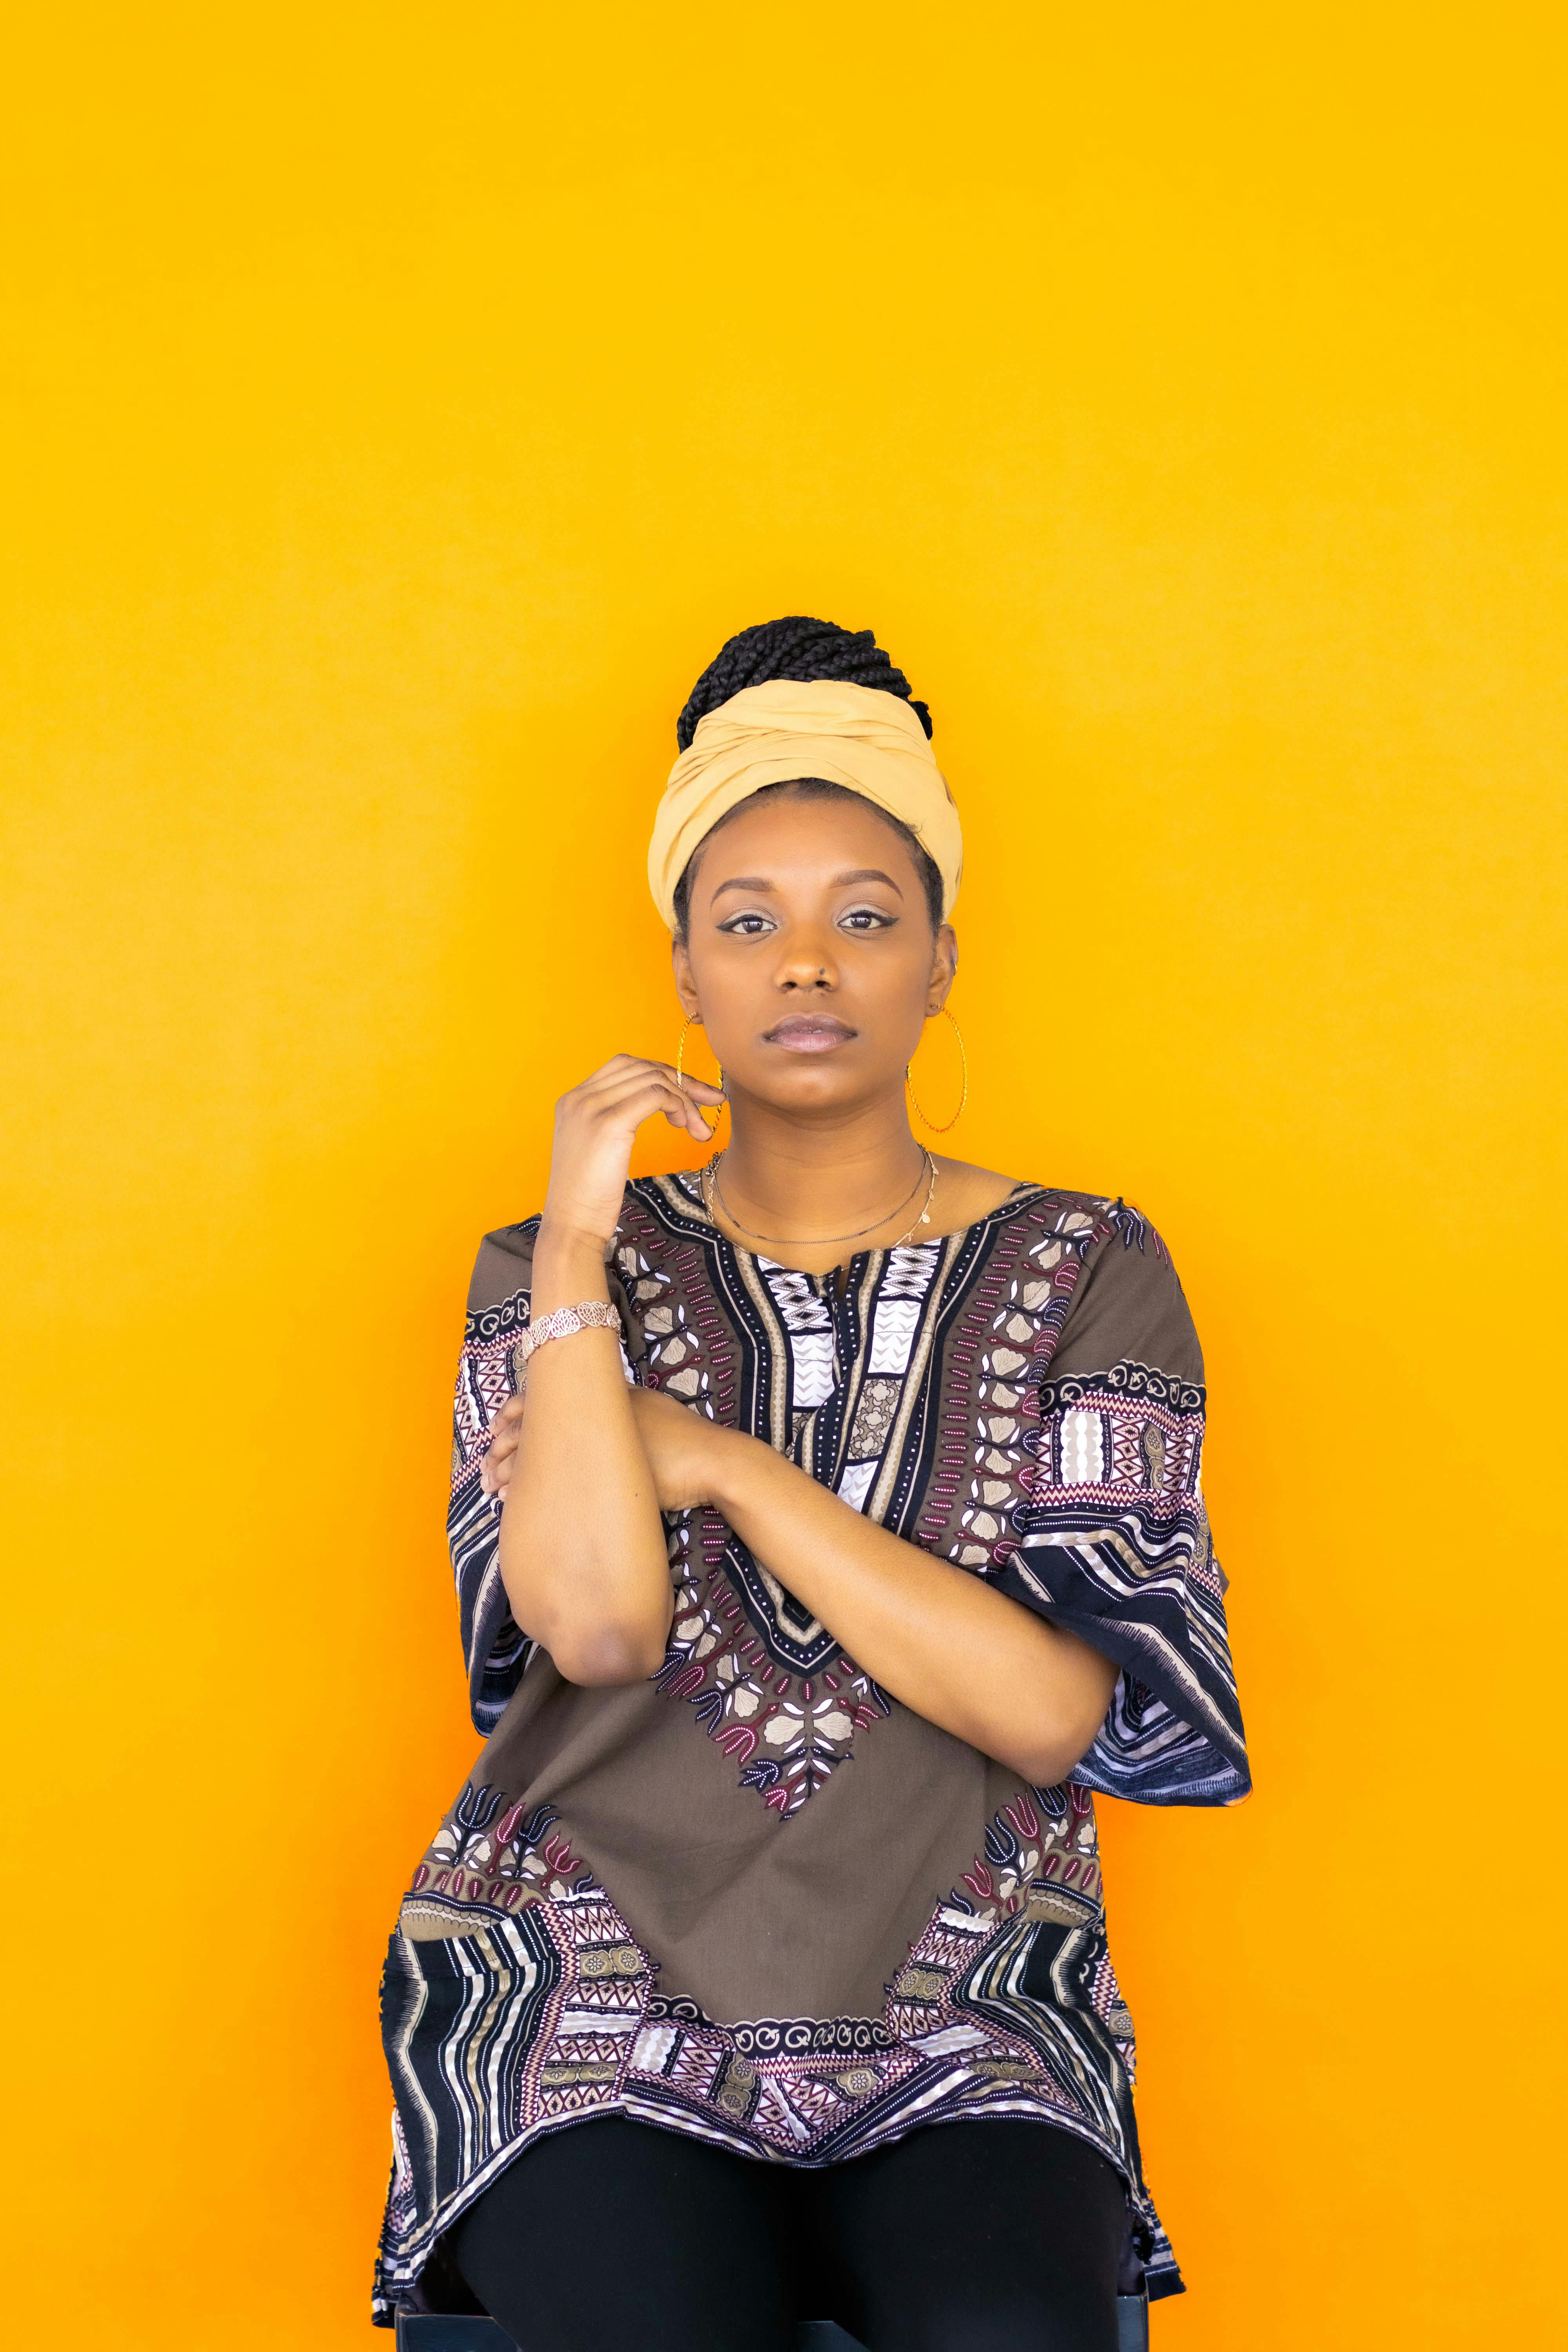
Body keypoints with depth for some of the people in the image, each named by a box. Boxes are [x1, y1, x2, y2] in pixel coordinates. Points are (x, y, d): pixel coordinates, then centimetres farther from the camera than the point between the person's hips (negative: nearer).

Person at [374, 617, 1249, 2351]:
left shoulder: (1082, 1276, 5)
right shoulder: (565, 1269, 8)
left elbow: (1067, 1715, -7)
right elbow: (596, 1624, -10)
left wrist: (724, 1466, -8)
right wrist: (578, 1250, -9)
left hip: (955, 2013, 0)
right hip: (590, 1992, 0)